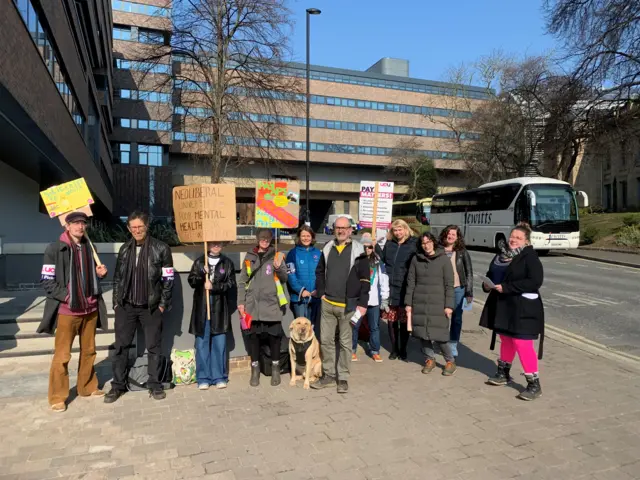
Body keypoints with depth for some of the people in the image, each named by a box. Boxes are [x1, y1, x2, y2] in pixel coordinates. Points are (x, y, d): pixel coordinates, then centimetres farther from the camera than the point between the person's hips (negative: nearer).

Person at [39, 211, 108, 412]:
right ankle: (57, 397, 15)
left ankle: (87, 387, 29)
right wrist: (66, 296, -19)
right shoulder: (55, 249, -8)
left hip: (90, 309, 5)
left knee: (89, 351, 14)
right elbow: (47, 281, -9)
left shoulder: (89, 247, 9)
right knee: (62, 355, 2)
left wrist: (100, 273, 0)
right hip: (67, 311, -5)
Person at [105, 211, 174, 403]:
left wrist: (163, 303, -6)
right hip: (126, 306, 3)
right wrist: (116, 302, 7)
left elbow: (168, 278, -4)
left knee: (154, 347, 5)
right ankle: (118, 385, 20)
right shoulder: (124, 249, 7)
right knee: (121, 346, 8)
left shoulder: (161, 248, -5)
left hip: (151, 307, -3)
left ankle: (155, 384, 17)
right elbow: (117, 277, 12)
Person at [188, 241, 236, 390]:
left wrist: (214, 287, -13)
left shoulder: (227, 263, 7)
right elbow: (191, 281, 0)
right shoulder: (199, 262, 8)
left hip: (220, 308, 0)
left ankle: (219, 377, 13)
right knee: (202, 343, 2)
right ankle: (203, 378, 11)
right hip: (202, 307, 0)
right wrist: (202, 274, -17)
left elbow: (231, 284, -1)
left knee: (219, 343, 3)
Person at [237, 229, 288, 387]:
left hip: (271, 304, -1)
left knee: (274, 336, 3)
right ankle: (255, 368, 22)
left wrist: (278, 268, -20)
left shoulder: (277, 255, 4)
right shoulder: (249, 256, 8)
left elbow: (284, 279, 0)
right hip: (252, 304, 2)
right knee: (253, 335, 6)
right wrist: (240, 302, 2)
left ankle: (275, 368, 20)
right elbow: (242, 281, 9)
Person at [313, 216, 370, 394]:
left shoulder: (358, 251, -6)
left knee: (345, 342, 7)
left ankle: (343, 378, 19)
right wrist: (321, 292, 5)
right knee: (325, 340, 10)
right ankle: (328, 375, 24)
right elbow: (319, 272, 16)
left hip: (348, 305, -4)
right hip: (327, 304, 4)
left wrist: (362, 303, -10)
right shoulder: (327, 249, 7)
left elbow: (364, 279, -6)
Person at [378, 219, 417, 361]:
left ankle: (403, 350, 23)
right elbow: (383, 259, 16)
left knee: (404, 321, 8)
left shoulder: (413, 244, -3)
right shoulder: (389, 244, 9)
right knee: (391, 320, 11)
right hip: (389, 287, 3)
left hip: (404, 289, -3)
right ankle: (394, 349, 26)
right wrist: (376, 247, 2)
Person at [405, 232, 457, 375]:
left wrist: (449, 305, -7)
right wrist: (408, 303, 5)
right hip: (419, 303, 3)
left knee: (439, 334, -4)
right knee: (423, 332, 7)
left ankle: (450, 361, 17)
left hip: (438, 304, -3)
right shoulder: (416, 259, 6)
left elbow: (449, 284, -2)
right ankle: (430, 359, 26)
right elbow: (410, 282, 8)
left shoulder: (444, 259, -1)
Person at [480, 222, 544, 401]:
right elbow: (492, 274, 20)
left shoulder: (530, 257, -13)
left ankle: (534, 384, 5)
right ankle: (504, 373, 35)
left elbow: (535, 281, -23)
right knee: (506, 339, 20)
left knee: (522, 344, -7)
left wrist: (506, 287, -25)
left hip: (523, 308, -8)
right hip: (502, 306, 8)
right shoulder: (502, 255, 9)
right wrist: (487, 284, -3)